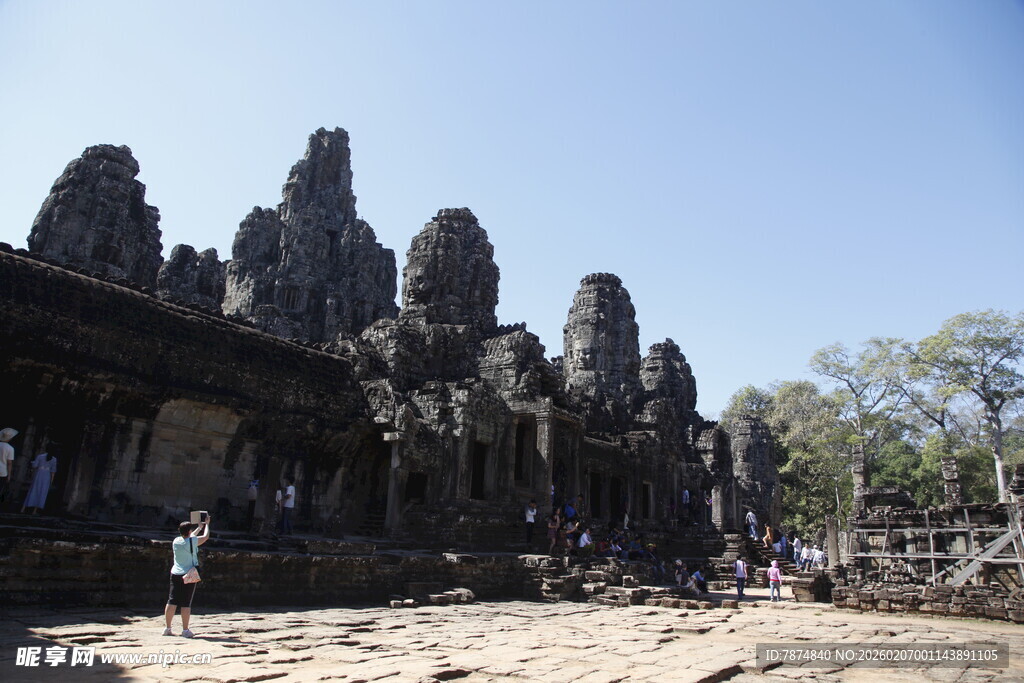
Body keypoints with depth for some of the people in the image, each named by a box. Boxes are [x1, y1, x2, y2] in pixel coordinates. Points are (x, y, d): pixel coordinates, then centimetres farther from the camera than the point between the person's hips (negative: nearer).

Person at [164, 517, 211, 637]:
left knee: (172, 601, 8)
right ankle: (185, 630, -1)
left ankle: (167, 628, 13)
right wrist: (207, 524, 20)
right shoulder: (192, 541, -10)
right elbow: (206, 536, 5)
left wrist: (199, 528, 37)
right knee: (186, 603, -3)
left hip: (175, 574, 5)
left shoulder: (176, 541, 7)